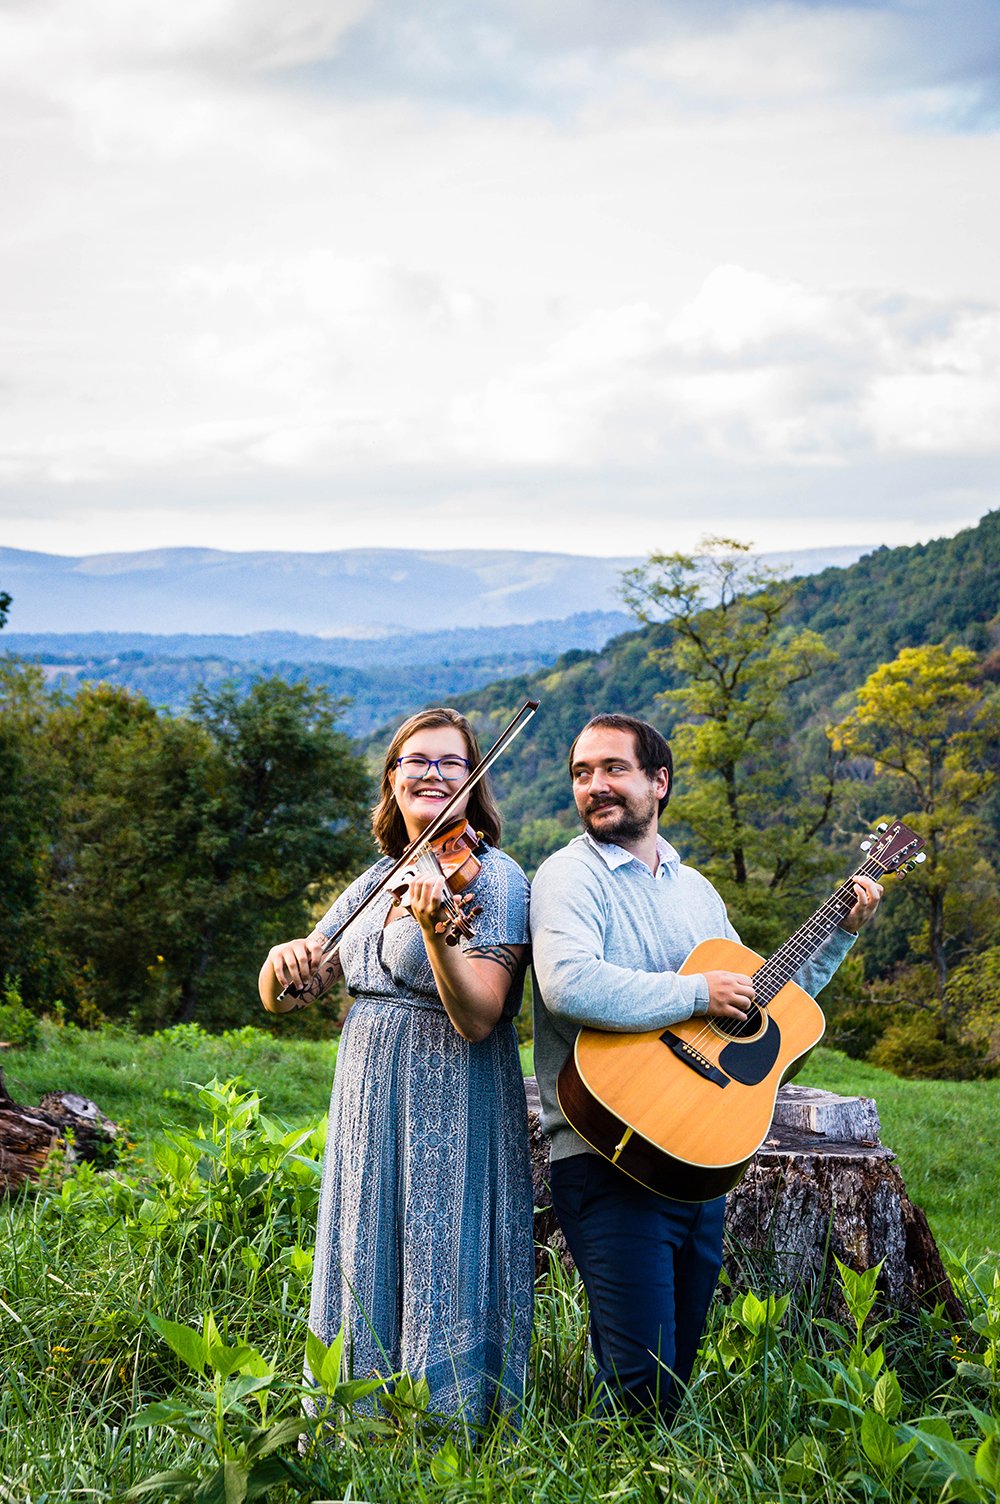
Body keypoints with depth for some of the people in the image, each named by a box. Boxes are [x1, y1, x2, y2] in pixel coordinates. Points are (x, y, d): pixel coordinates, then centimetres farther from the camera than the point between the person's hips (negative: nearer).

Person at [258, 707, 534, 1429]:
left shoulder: (493, 878, -8)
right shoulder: (377, 882, 11)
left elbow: (478, 1021, -20)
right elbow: (278, 997, 11)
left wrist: (434, 931, -35)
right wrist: (285, 963, -12)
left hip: (452, 1119, -7)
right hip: (367, 1117, 7)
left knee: (441, 1290, -2)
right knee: (367, 1285, 13)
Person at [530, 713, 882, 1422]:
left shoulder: (696, 889, 17)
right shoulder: (570, 875, -7)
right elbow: (569, 986, -27)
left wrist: (842, 933, 17)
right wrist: (700, 994, -20)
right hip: (609, 1160, -7)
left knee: (678, 1373, 15)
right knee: (639, 1386, -10)